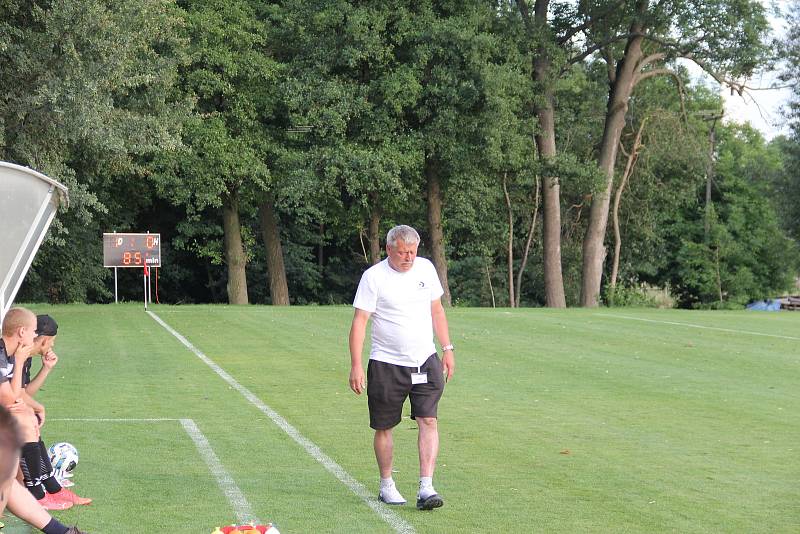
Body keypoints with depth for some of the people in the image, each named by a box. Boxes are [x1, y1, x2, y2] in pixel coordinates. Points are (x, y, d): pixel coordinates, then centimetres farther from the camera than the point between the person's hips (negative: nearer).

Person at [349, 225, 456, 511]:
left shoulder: (425, 268, 6)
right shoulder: (373, 276, -9)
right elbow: (359, 321, -11)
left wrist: (447, 348, 13)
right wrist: (356, 365, -17)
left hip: (425, 361, 3)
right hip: (386, 365, -3)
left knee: (428, 421, -10)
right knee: (383, 427, 5)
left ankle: (426, 488, -13)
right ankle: (386, 485, 21)